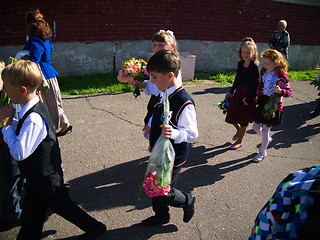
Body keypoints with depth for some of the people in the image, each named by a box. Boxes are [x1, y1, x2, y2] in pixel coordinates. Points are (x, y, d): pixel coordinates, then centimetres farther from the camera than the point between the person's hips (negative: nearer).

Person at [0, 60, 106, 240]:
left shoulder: (33, 119, -32)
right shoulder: (37, 107, -2)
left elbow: (19, 153, -31)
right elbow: (24, 132, 10)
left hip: (45, 176, -8)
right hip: (38, 174, 8)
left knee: (61, 205, 13)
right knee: (31, 212, 23)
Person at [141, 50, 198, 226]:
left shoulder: (184, 103, -29)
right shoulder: (162, 95, -1)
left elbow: (192, 133, -25)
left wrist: (175, 133, -43)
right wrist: (153, 142, 22)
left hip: (173, 157, -8)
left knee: (163, 193, 7)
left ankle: (188, 201, 37)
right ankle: (161, 215, 48)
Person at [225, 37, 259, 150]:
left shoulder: (255, 67, -17)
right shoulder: (240, 63, 4)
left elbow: (255, 84, -17)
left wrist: (248, 99, -19)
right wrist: (231, 91, 16)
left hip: (248, 95, -6)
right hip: (239, 92, 7)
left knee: (243, 119, 7)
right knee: (231, 116, 13)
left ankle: (239, 141, 24)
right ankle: (239, 130, 43)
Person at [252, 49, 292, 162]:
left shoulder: (281, 77, -17)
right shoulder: (264, 72, 1)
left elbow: (289, 92, -12)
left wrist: (280, 91, -30)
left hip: (273, 106, -6)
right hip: (262, 103, 6)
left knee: (265, 129, 3)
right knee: (255, 126, 15)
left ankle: (262, 152, 24)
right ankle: (267, 139, 46)